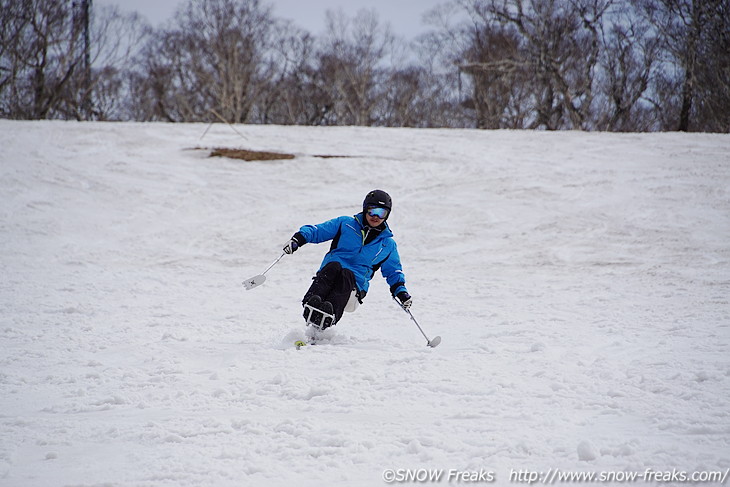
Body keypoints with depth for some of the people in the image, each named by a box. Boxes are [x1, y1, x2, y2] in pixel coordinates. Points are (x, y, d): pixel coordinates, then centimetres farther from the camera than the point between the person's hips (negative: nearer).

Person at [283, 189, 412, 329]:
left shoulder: (388, 245, 19)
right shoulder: (346, 224, 14)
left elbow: (393, 272, 30)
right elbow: (317, 231, 12)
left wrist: (401, 292, 13)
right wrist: (298, 239, -7)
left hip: (355, 285, 0)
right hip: (327, 275, 0)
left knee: (346, 275, -36)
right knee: (334, 266, -35)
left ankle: (328, 316, -62)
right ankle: (311, 304, -57)